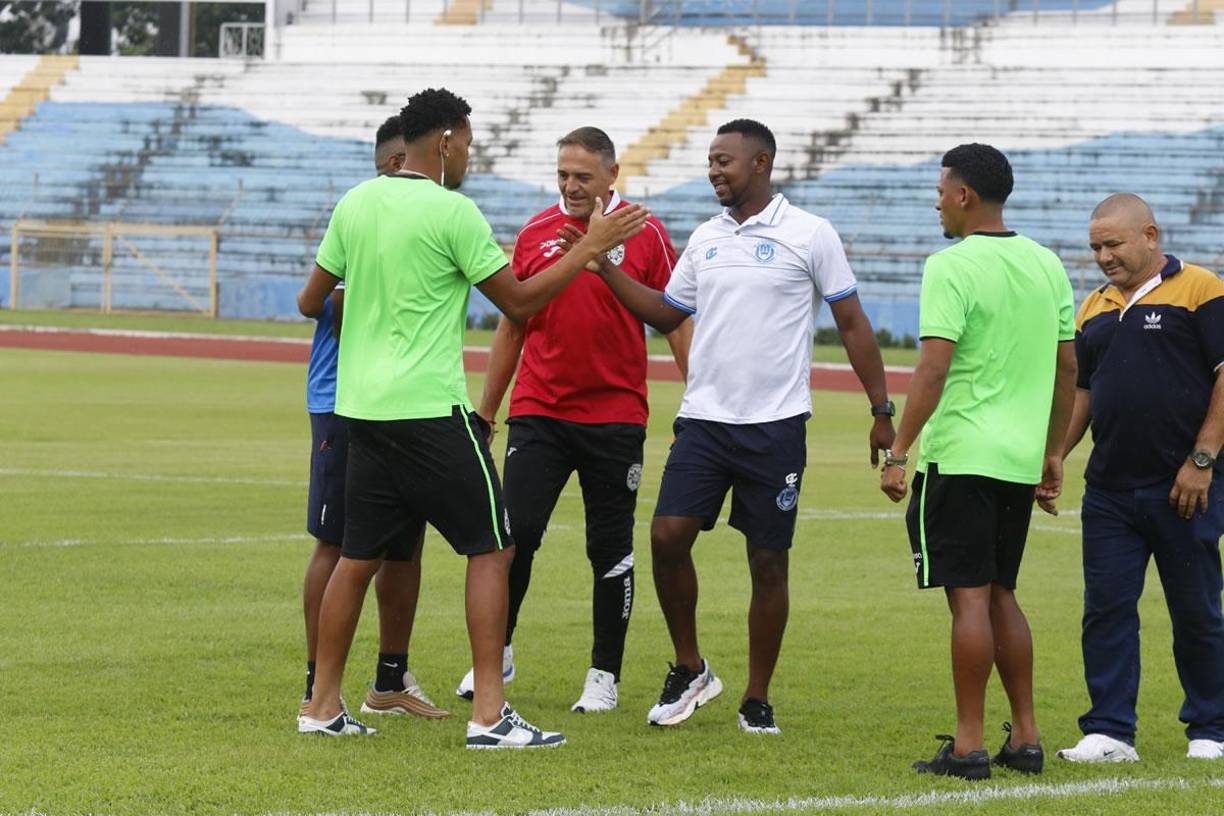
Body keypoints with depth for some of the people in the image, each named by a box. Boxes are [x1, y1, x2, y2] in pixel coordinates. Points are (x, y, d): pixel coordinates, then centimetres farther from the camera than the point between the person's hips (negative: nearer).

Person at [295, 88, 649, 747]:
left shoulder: (355, 204, 8)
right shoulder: (452, 212, -11)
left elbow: (310, 302, 16)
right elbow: (519, 301, -6)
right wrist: (590, 248, 1)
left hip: (362, 407, 7)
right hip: (431, 410, -7)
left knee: (358, 557, 14)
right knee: (491, 549, 0)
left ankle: (324, 706, 16)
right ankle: (489, 713, -5)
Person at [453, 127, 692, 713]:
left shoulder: (643, 235, -2)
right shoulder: (534, 235, 5)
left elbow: (676, 323, 2)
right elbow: (510, 328, 12)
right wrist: (485, 414, 13)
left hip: (615, 417, -1)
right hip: (538, 413, 2)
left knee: (611, 549, 4)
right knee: (515, 534, -6)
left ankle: (605, 675, 13)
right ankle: (497, 653, 10)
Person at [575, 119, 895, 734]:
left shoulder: (810, 236, -3)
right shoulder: (705, 239, 11)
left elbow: (852, 324, 0)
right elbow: (665, 313, 20)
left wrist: (881, 411, -3)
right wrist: (605, 266, 10)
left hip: (776, 424, -4)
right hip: (704, 419, 4)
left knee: (768, 562, 1)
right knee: (668, 534, -10)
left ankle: (757, 699, 13)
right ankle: (689, 670, 8)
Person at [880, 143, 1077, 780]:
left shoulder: (952, 268, -12)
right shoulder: (1047, 265, 11)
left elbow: (933, 370, -18)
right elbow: (1067, 368, 15)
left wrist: (898, 453, -14)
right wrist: (1052, 452, 23)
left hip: (959, 457, -7)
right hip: (1020, 458, 7)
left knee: (969, 597, -5)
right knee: (1000, 594, 16)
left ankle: (968, 746, -4)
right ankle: (1025, 738, 17)